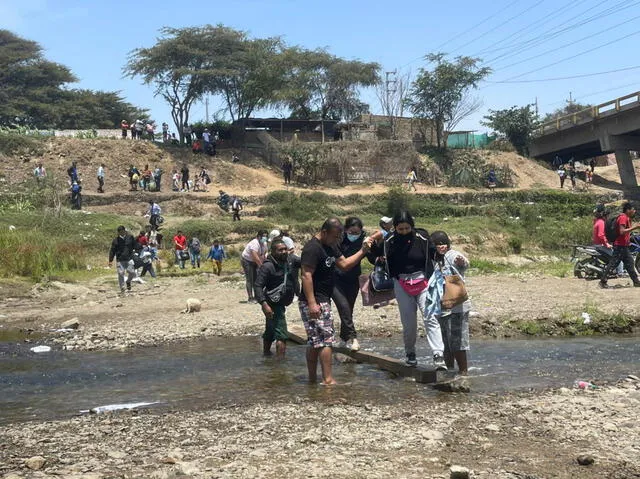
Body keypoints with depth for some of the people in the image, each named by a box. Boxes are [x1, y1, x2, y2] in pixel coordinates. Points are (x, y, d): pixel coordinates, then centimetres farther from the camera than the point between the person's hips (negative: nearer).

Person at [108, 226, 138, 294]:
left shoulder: (130, 237, 3)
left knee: (132, 273, -4)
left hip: (129, 259, 1)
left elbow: (135, 245, 18)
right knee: (121, 274, -4)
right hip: (120, 260, -1)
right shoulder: (115, 240, 0)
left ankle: (128, 282, 28)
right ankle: (122, 288, 7)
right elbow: (112, 251, 2)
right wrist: (110, 260, -2)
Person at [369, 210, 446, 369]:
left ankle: (438, 355, -18)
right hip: (401, 284, 2)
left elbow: (435, 254, -1)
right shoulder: (389, 241, -2)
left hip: (422, 281, -2)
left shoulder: (422, 237, -6)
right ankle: (410, 353, 25)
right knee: (408, 322, 6)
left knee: (430, 318, -13)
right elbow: (373, 254, 11)